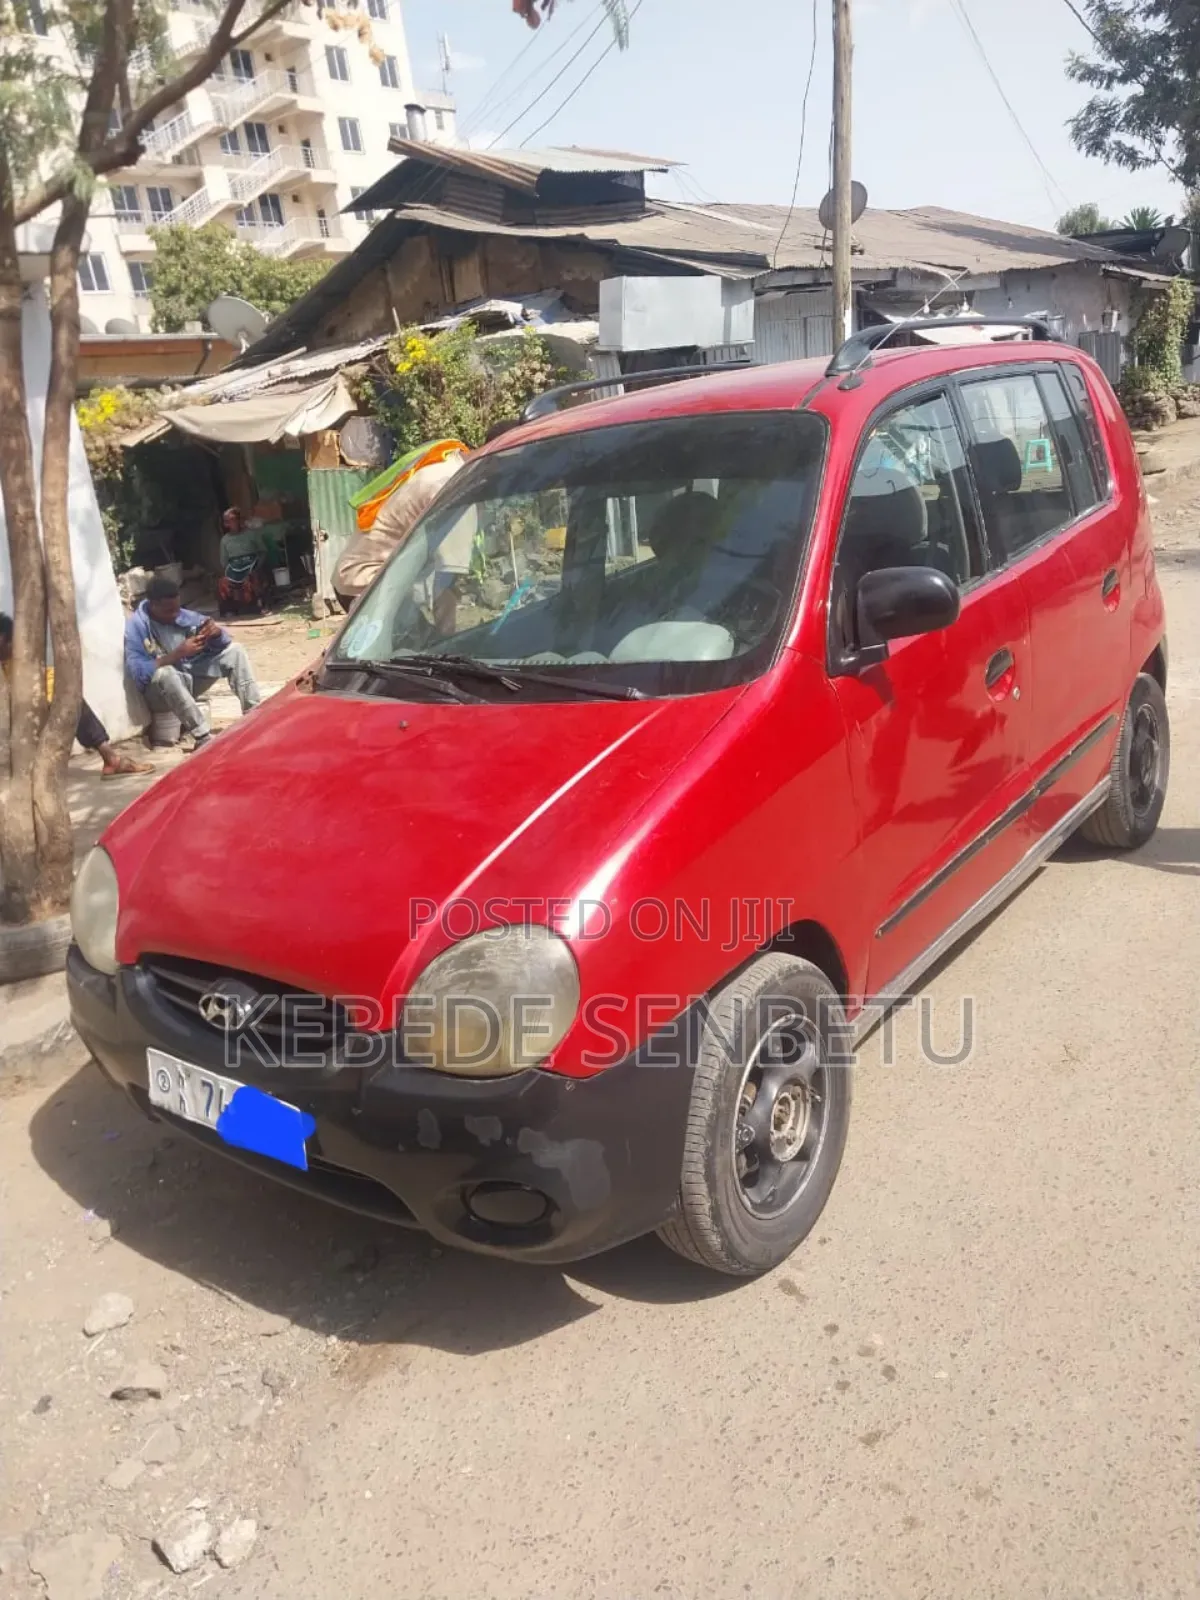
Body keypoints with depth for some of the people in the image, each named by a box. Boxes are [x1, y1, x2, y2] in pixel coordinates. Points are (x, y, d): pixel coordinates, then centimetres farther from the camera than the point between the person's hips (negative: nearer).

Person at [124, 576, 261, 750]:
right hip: (159, 691, -6)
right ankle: (204, 738, -40)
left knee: (234, 651, -8)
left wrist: (216, 633, -24)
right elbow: (139, 672, -29)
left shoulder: (183, 616, -3)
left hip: (191, 680, 6)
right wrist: (178, 653, -34)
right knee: (164, 672, -39)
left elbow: (223, 643, 1)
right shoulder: (135, 628, -17)